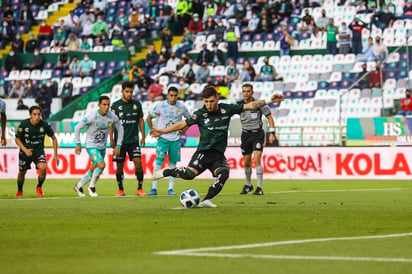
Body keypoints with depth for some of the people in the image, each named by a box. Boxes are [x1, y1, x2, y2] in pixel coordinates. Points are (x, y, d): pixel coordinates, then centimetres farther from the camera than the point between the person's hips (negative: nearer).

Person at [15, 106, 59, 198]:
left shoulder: (45, 125, -14)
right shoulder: (24, 124, -16)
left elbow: (54, 138, 1)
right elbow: (17, 139, -5)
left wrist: (55, 155, -2)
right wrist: (25, 150, -22)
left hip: (39, 151, -1)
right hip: (25, 151, 1)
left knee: (43, 167, -26)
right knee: (22, 172, 12)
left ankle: (39, 188, 0)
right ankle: (19, 191, 42)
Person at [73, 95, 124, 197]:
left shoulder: (112, 116, -10)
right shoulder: (92, 116, -23)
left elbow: (120, 128, 7)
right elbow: (77, 128, -13)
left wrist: (118, 146, 3)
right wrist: (78, 144, -9)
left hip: (102, 147, 6)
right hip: (91, 145, -6)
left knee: (94, 170, 13)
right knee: (101, 165, -23)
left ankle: (78, 186, 35)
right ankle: (92, 186, -1)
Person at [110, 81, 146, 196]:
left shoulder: (137, 104, 6)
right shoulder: (116, 105, -2)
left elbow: (141, 120, 13)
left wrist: (143, 136, 7)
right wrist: (111, 139, -6)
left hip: (133, 140, 1)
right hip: (120, 141, -1)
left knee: (138, 162, -12)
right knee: (119, 165, 3)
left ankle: (140, 188, -7)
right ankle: (121, 190, 16)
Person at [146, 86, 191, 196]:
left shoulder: (181, 106, -1)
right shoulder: (160, 106, -6)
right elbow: (148, 118, 6)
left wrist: (184, 130, 5)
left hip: (176, 139, 2)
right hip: (163, 138, -2)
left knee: (173, 163, 3)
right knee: (158, 162, -9)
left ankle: (171, 188, 9)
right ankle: (154, 188, -7)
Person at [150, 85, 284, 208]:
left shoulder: (226, 109, 4)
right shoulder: (200, 114, -2)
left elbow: (249, 106, 8)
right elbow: (183, 124, 5)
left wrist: (269, 100, 3)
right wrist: (162, 131, 2)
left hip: (219, 155, 3)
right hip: (204, 152, -3)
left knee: (223, 173, -26)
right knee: (190, 174, -23)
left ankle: (206, 201, -21)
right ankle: (166, 172, 3)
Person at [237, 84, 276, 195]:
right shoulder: (239, 105, -2)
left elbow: (270, 117, -2)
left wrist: (272, 133, -7)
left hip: (257, 133, -3)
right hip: (246, 135, 3)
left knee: (257, 160, -17)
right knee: (247, 162, 9)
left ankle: (259, 188, -14)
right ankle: (248, 185, 31)